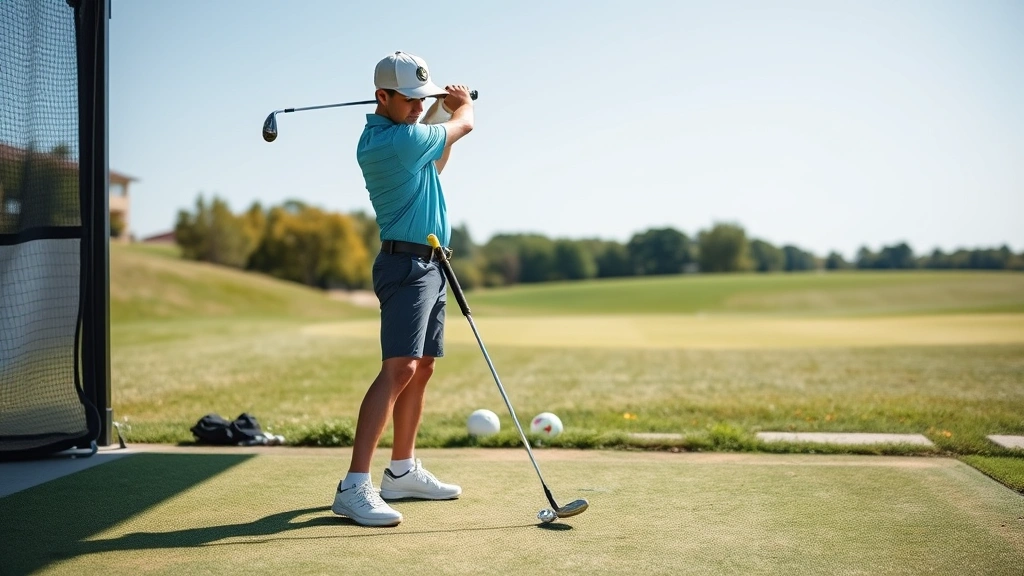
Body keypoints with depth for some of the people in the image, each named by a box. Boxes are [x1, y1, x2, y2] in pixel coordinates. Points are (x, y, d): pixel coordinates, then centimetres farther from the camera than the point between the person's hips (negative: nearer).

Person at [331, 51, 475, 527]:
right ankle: (354, 487, -22)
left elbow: (432, 167, 30)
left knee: (421, 368, 12)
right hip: (407, 264, -11)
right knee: (400, 368, -19)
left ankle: (402, 471, 20)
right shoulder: (399, 139, -17)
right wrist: (462, 103, 22)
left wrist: (441, 109, 22)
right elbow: (465, 123, -1)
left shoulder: (379, 136, 12)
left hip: (427, 264, 11)